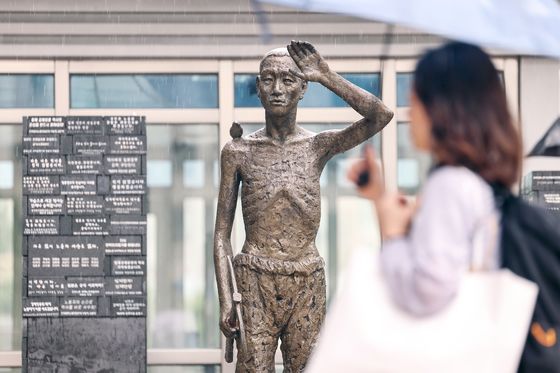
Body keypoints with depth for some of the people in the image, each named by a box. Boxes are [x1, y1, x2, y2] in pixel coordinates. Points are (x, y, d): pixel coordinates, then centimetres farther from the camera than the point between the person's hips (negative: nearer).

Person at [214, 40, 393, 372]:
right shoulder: (239, 152, 3)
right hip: (255, 283, -1)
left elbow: (381, 116, -11)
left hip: (308, 285, 1)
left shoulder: (319, 147, 4)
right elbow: (222, 234, 3)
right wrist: (225, 301, -6)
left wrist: (325, 76, -7)